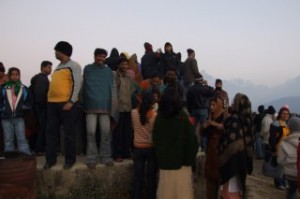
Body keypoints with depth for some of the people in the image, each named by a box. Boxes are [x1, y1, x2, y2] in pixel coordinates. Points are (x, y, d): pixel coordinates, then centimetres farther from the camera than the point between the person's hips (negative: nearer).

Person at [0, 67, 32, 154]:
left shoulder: (24, 89, 7)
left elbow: (29, 103, 10)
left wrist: (24, 107, -6)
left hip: (19, 118, -1)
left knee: (22, 139, -3)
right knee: (8, 140, 9)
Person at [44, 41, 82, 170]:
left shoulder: (73, 65, -2)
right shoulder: (58, 67, 22)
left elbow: (77, 84, -11)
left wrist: (71, 101, -20)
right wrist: (49, 99, 15)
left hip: (67, 103, -8)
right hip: (52, 103, 8)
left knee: (69, 132, 0)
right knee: (51, 132, 7)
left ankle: (70, 159, 9)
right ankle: (50, 159, 15)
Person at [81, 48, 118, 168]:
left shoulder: (109, 71, 11)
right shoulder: (87, 69, 9)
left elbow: (113, 88, 8)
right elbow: (83, 86, 8)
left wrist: (113, 106, -2)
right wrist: (82, 103, -1)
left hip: (105, 105, 1)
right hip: (91, 105, -1)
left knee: (106, 132, 2)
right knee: (91, 132, -4)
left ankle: (106, 157, 12)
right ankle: (91, 158, 5)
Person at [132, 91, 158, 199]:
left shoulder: (134, 112, -9)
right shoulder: (156, 115, -14)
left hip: (138, 148, 1)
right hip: (151, 148, -1)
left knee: (138, 177, 10)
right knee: (151, 177, 11)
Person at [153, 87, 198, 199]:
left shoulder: (159, 117, -2)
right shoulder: (183, 117, -10)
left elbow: (155, 140, 6)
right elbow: (191, 139, -10)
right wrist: (190, 157, 1)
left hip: (164, 159, 3)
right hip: (181, 158, -3)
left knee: (166, 189, 11)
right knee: (182, 190, 5)